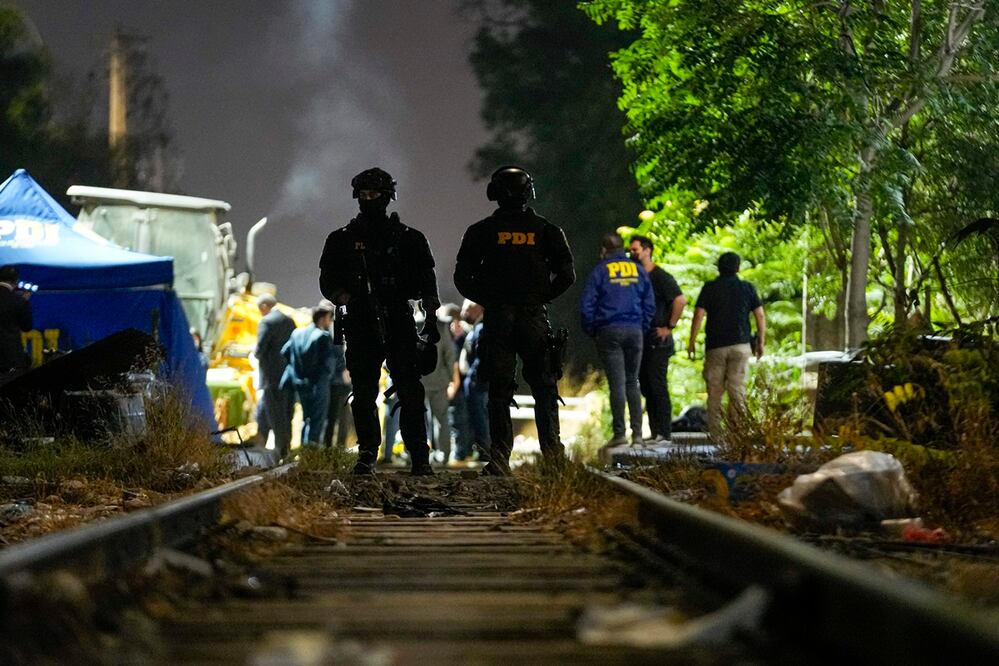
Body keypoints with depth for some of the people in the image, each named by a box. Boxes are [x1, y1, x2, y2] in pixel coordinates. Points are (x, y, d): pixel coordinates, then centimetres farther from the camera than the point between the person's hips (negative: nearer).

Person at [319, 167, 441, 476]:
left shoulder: (408, 239, 9)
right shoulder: (342, 240, 10)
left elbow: (427, 283, 9)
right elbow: (328, 282, 4)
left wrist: (432, 319, 1)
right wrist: (350, 300, -13)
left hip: (400, 326, -1)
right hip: (361, 327, 1)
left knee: (410, 394, -7)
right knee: (363, 395, 1)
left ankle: (420, 458, -4)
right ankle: (367, 456, 11)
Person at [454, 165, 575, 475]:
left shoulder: (481, 231, 2)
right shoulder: (545, 230, 3)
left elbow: (462, 278, 1)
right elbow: (566, 275, 1)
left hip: (497, 319, 0)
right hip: (535, 318, 0)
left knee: (499, 391, 2)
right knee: (544, 388, 8)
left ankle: (500, 458, -5)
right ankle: (552, 452, 0)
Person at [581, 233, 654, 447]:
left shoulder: (600, 271, -1)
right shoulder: (638, 270, 9)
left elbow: (587, 307, -3)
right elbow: (650, 304, 10)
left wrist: (591, 331, 9)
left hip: (609, 332, -3)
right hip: (635, 331, 3)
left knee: (617, 384, -4)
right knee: (632, 382, 10)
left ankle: (619, 433, -8)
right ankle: (637, 432, 3)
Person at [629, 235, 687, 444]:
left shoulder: (661, 277, -9)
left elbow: (681, 301, -19)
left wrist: (669, 327, -16)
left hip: (658, 341, -8)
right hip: (641, 340, 8)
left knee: (658, 386, -9)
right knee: (646, 387, 8)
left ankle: (664, 433, -9)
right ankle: (654, 433, 12)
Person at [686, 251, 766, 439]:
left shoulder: (709, 288, 0)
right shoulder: (747, 288, 5)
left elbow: (699, 316, -6)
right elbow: (760, 316, 4)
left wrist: (692, 342, 1)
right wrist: (761, 342, 11)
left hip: (715, 346, -1)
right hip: (741, 345, 1)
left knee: (714, 390, 4)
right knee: (738, 388, 2)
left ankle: (715, 433, 1)